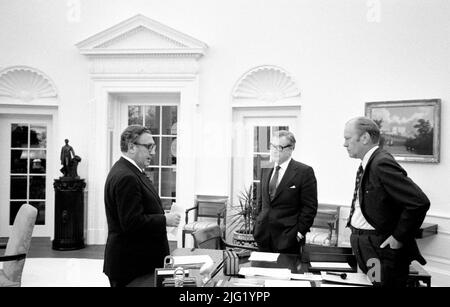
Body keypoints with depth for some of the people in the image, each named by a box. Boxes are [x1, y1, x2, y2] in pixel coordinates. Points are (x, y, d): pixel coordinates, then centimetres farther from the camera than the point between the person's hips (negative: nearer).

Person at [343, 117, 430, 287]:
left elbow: (419, 202, -27)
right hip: (363, 249, 9)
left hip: (382, 249, -9)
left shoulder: (382, 164, -21)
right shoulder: (367, 164, 8)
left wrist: (399, 238, -19)